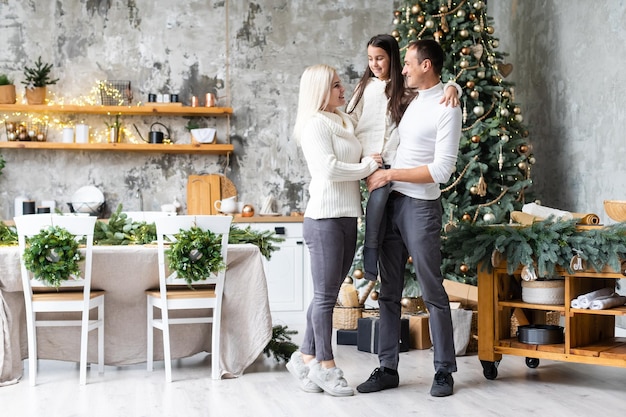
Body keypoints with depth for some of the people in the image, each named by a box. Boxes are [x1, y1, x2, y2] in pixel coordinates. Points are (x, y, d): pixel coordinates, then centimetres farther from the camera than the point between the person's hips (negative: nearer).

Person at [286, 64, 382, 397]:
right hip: (324, 217, -9)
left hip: (347, 217, 9)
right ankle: (325, 365, 6)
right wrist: (367, 167, -7)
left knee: (327, 293, 11)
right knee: (326, 294, -2)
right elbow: (329, 169, -18)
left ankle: (305, 357, 20)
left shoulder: (345, 122, 19)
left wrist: (371, 163, 8)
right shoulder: (315, 124, -8)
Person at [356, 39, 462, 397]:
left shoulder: (447, 109, -11)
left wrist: (390, 174, -15)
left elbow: (442, 169, -18)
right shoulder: (414, 102, 14)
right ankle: (388, 368, 15)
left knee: (433, 292, -1)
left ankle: (444, 370, 9)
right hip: (393, 203, 8)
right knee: (389, 291, 9)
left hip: (421, 206, -8)